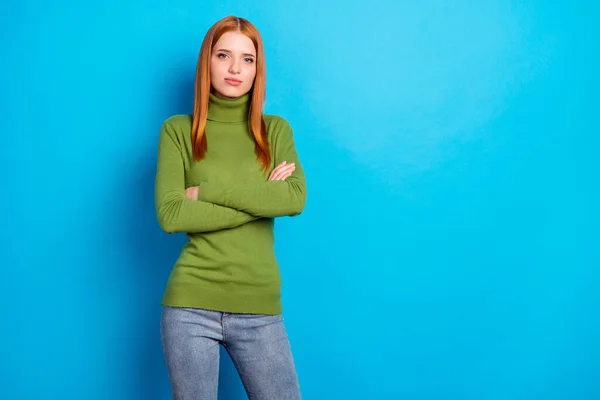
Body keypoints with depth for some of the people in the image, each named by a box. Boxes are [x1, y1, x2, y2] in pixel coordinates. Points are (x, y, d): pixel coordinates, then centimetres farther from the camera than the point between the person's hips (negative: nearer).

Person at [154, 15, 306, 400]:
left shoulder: (276, 129, 7)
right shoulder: (178, 130, 1)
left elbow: (296, 198, -9)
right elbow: (170, 214, -11)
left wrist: (207, 191, -12)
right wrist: (262, 198, -11)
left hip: (260, 307, 2)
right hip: (190, 304, -1)